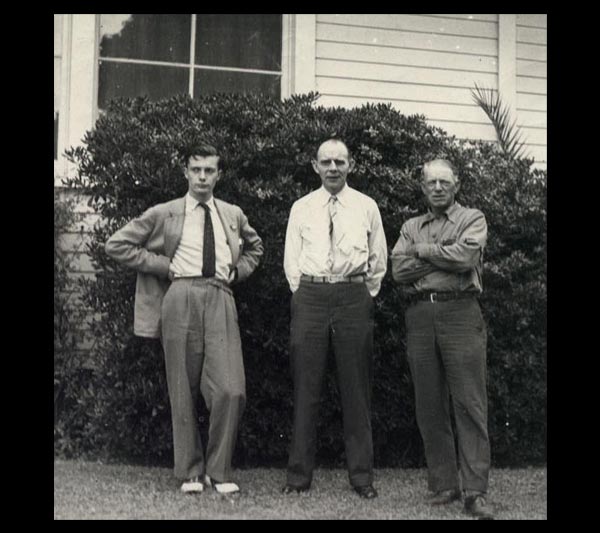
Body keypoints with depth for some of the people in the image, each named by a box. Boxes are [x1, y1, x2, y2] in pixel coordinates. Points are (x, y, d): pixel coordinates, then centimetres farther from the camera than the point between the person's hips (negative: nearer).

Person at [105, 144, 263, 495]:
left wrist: (237, 271, 16)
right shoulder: (164, 214, 8)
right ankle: (191, 473, 13)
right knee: (184, 391, 1)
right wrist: (162, 266, 2)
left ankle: (219, 471, 4)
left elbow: (255, 247, 35)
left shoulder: (233, 215, 17)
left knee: (231, 390, -11)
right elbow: (117, 245, 7)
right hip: (181, 297, -1)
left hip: (221, 299, 2)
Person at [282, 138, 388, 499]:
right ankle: (299, 475, 7)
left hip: (354, 296, 0)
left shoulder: (366, 207, 8)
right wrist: (305, 295, 6)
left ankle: (362, 476, 9)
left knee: (357, 389, 2)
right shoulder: (301, 208, 10)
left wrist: (364, 297, 8)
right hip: (309, 296, 1)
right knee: (306, 388, 1)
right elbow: (291, 259, 12)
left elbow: (379, 259, 13)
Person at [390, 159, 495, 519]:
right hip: (420, 315, 4)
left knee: (470, 404, -8)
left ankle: (475, 492, -8)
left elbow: (467, 255, -11)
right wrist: (444, 258, -4)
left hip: (460, 313, -4)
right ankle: (444, 485, 11)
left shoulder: (472, 219, 10)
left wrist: (423, 251, 0)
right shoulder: (411, 227, 19)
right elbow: (399, 270, 3)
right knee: (430, 406, 3)